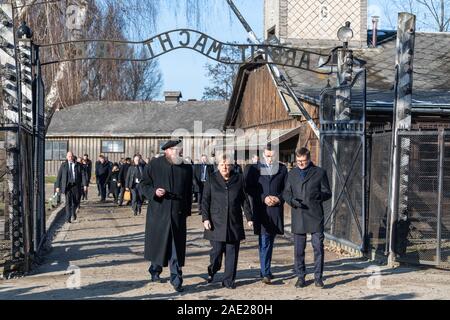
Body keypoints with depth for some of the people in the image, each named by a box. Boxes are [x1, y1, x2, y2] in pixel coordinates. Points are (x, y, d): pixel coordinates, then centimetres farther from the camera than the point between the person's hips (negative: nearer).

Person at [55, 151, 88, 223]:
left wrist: (85, 184, -14)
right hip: (67, 186, -1)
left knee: (76, 201, 7)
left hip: (76, 186, 1)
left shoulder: (78, 165, 3)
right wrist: (57, 186, 0)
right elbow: (59, 176, 5)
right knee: (68, 202, -8)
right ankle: (68, 218, -5)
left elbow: (83, 175, -3)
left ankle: (73, 212, 37)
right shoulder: (63, 165, 4)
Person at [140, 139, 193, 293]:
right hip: (158, 212, -1)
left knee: (176, 248, -1)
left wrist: (187, 210, 10)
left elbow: (189, 192, 12)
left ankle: (176, 279, 4)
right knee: (157, 243, 12)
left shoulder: (187, 168, 6)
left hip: (178, 213, 1)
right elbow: (144, 184, 3)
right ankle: (155, 270, 37)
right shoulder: (154, 165, -2)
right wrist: (154, 192, -16)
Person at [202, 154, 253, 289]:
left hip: (234, 223, 2)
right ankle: (212, 271, 25)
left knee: (232, 253, 2)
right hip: (216, 222, -1)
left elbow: (245, 200, 10)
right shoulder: (212, 180, 4)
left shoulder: (239, 179, 7)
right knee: (217, 250, -4)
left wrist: (249, 217, 7)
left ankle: (228, 280, 12)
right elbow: (205, 201, 3)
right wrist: (205, 218, -6)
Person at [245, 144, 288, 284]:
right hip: (260, 210, -3)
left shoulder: (282, 169, 8)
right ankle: (265, 273, -8)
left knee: (269, 241, 13)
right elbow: (249, 189, 0)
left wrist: (279, 198, -10)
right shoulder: (254, 169, 3)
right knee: (264, 241, -8)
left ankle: (266, 270, 26)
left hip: (276, 210, 3)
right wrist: (263, 198, -12)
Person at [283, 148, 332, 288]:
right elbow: (286, 193, 14)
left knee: (318, 247, -3)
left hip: (315, 215, -2)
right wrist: (292, 200, -8)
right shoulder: (292, 174, 14)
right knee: (298, 249, 5)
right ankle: (300, 277, 16)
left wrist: (318, 195, -18)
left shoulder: (320, 172, 4)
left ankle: (318, 277, 7)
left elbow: (327, 193, 4)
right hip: (298, 215, 2)